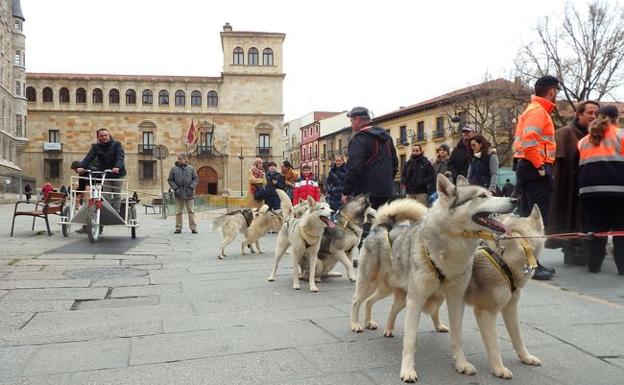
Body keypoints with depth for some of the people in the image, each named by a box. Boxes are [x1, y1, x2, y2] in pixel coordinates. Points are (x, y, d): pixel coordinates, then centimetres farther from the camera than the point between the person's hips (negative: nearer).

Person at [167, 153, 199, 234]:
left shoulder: (191, 168, 5)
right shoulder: (174, 169, 5)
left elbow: (196, 179, 6)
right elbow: (170, 180, 6)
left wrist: (191, 187, -7)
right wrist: (175, 188, -7)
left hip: (189, 194, -1)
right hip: (178, 194, 1)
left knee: (191, 211, 1)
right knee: (178, 212, 5)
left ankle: (193, 227, 5)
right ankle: (178, 227, 13)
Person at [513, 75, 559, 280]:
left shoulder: (534, 110, 22)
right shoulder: (538, 111, -10)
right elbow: (529, 140, -24)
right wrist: (540, 166, -20)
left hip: (527, 168, 11)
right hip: (536, 169, -11)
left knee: (528, 216, 13)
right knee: (538, 219, -9)